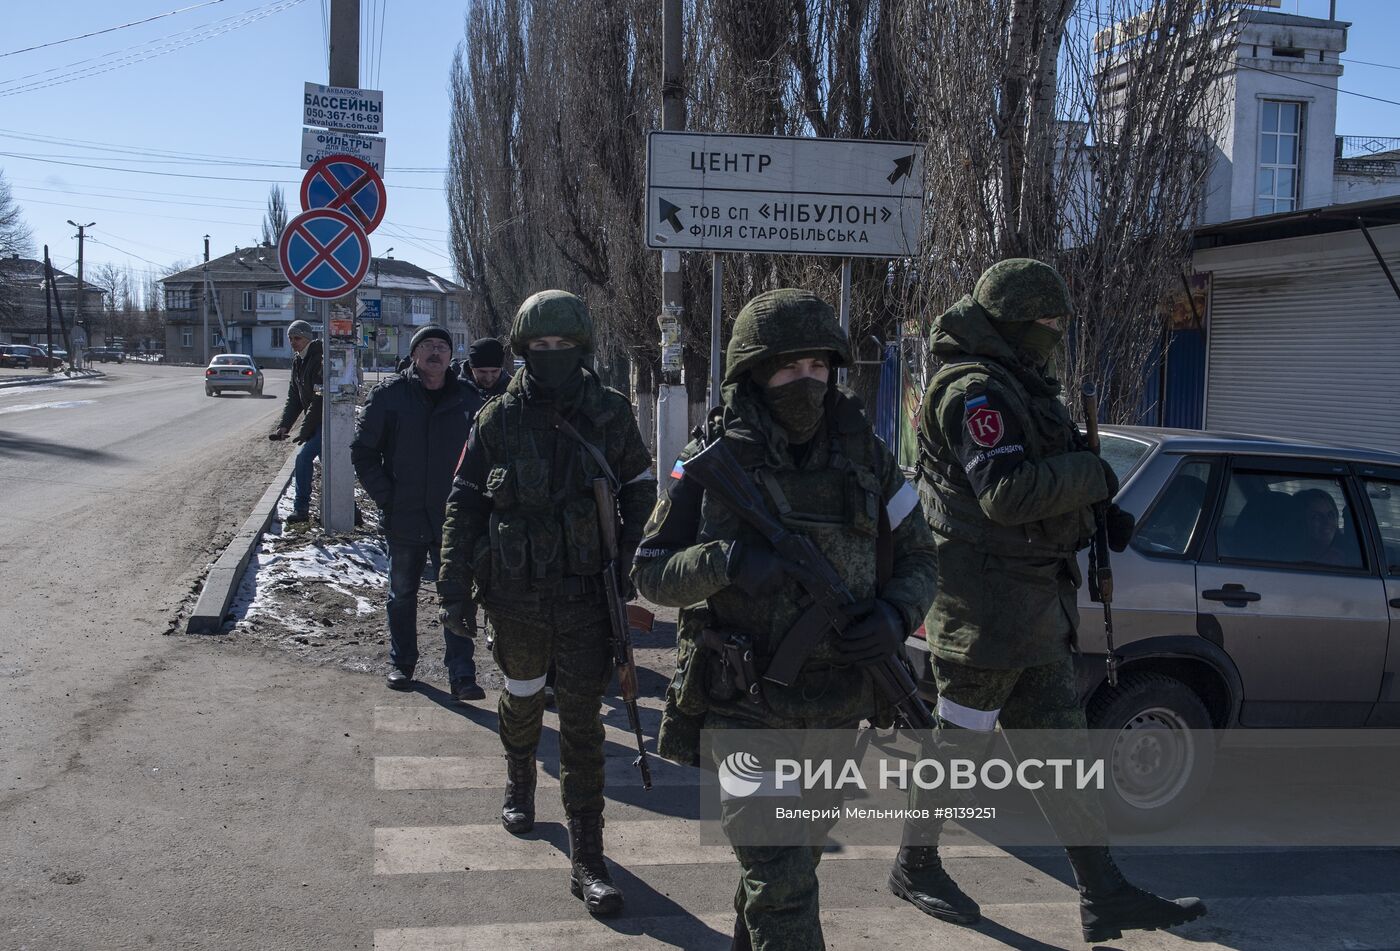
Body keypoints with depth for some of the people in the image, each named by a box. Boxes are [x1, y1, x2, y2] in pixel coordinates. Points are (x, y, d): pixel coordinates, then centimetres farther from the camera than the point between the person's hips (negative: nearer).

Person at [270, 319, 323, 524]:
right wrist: (284, 426, -2)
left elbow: (319, 399, -22)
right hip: (317, 422, 9)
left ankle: (301, 508, -9)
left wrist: (305, 430, -20)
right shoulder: (298, 361, 11)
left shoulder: (319, 359, -18)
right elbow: (294, 397, 11)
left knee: (303, 457, -15)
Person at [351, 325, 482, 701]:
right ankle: (401, 663, 30)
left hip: (451, 520, 0)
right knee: (402, 595, 14)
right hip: (404, 519, 0)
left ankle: (461, 676, 2)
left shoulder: (466, 399, 2)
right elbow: (363, 452, 0)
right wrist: (386, 498, -7)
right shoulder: (388, 394, -3)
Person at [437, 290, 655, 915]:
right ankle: (519, 785, 52)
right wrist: (454, 585, -1)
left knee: (583, 724, -1)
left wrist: (630, 562, 1)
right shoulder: (499, 419, -3)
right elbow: (464, 504, 3)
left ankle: (587, 861, 4)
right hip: (517, 593, 1)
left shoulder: (611, 413, -2)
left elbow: (639, 488, 10)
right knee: (522, 700, 21)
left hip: (587, 595, -1)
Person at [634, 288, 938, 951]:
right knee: (782, 882, -10)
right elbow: (649, 573, -5)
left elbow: (918, 557, 8)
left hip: (835, 713, 4)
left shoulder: (863, 456, 1)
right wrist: (723, 560, -25)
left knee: (788, 862, 22)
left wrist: (896, 615, -14)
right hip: (744, 711, -4)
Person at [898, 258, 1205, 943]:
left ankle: (1104, 897, 16)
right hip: (989, 601, -11)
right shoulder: (976, 389, -15)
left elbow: (1041, 481, 26)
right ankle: (915, 867, 21)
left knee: (1061, 746, 11)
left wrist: (1101, 514, 9)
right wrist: (1093, 475, -14)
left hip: (1031, 604, 11)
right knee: (958, 738, 3)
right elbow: (1005, 490, -27)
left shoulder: (1016, 387, 18)